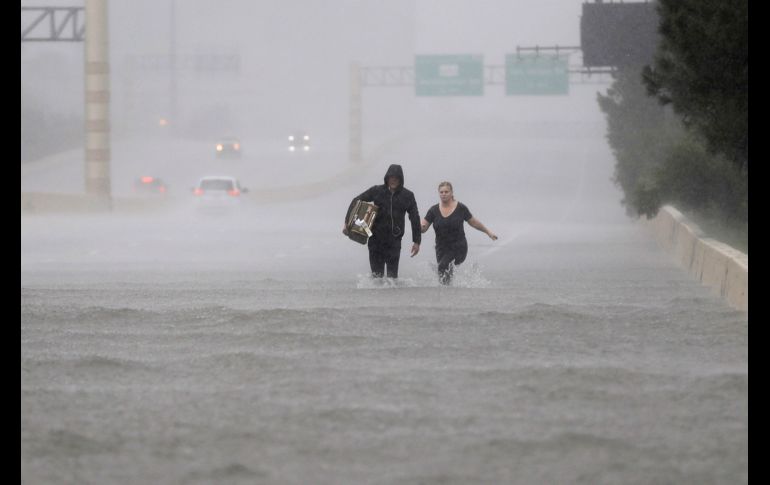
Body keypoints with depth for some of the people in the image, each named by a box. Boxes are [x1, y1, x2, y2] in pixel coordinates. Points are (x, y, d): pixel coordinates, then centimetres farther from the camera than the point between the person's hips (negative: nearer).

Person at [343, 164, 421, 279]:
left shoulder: (407, 196, 3)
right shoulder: (377, 191, 2)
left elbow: (415, 218, 7)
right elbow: (356, 201, 5)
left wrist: (416, 241, 4)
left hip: (394, 239, 0)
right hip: (376, 238, 0)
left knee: (392, 274, -3)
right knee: (377, 273, -1)